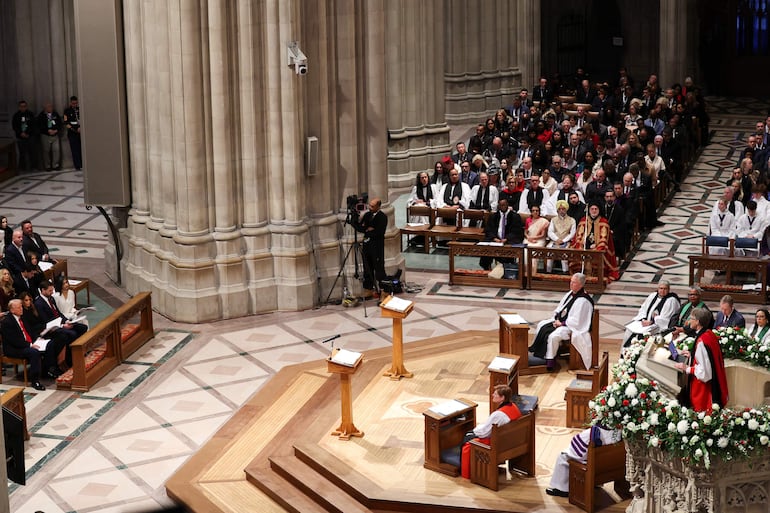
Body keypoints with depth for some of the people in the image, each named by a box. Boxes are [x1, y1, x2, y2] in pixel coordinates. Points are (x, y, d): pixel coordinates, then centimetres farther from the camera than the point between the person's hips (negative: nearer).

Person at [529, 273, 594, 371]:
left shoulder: (583, 301, -24)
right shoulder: (570, 294, 5)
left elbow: (576, 321, -25)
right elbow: (560, 308, 15)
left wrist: (562, 323, -19)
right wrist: (556, 319, -1)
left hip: (572, 327, -10)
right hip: (561, 321, 10)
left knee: (553, 335, -29)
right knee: (541, 325, 5)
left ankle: (550, 361, -14)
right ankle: (537, 352, 11)